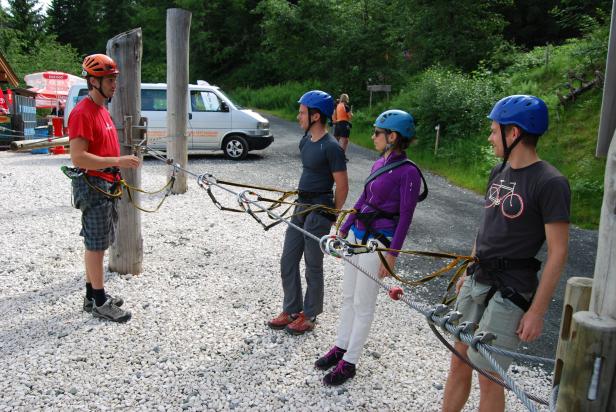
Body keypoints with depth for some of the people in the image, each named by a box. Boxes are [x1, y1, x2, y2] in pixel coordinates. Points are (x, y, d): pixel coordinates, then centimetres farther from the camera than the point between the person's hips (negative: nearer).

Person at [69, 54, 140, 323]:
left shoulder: (102, 110, 15)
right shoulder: (82, 113, -16)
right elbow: (78, 158, -23)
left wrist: (117, 174, 18)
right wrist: (118, 161, -26)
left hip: (107, 185, 10)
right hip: (93, 186, -10)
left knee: (96, 244, 15)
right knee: (96, 245, -2)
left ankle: (92, 295, 25)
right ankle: (99, 303, 7)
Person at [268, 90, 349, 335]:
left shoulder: (331, 147, -18)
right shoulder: (306, 140, 7)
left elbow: (342, 187, -14)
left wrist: (333, 217, -5)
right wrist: (301, 201, 17)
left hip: (319, 211, -8)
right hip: (301, 207, 8)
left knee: (313, 266, 6)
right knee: (288, 262, 12)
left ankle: (309, 315, 23)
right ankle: (291, 310, 28)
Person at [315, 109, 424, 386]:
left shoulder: (408, 172, -15)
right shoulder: (379, 164, 8)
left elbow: (405, 216, -15)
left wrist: (392, 254, -15)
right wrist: (343, 230, 16)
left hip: (378, 241, -8)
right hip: (356, 235, 8)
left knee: (363, 304, 4)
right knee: (348, 296, 17)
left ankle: (348, 362, 18)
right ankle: (341, 348, 33)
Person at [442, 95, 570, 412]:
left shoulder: (550, 183, -15)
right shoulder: (498, 173, 8)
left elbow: (557, 253, -15)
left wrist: (537, 311, -15)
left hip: (510, 291, -7)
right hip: (477, 282, 7)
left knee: (489, 377, 3)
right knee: (459, 363, 14)